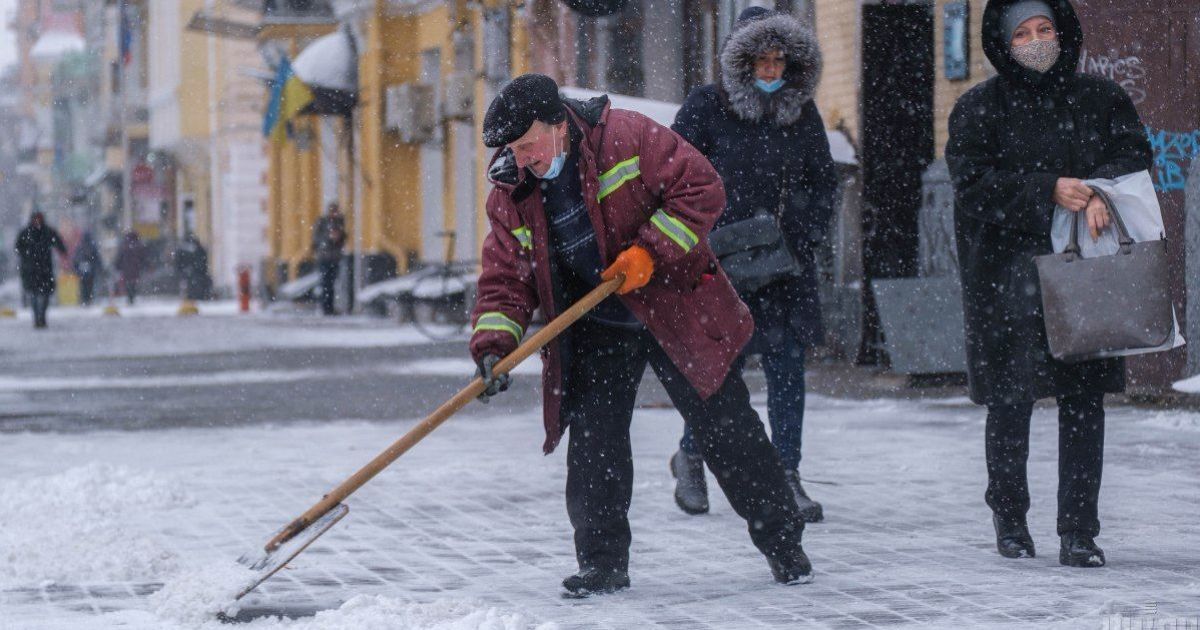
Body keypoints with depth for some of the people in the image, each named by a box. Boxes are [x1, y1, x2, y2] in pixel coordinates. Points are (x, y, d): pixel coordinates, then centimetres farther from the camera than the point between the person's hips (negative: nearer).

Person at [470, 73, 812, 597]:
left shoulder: (629, 137, -18)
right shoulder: (511, 192, -5)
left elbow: (701, 189, -16)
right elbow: (506, 277, -3)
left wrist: (650, 252, -24)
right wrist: (493, 343, -19)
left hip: (675, 309, -3)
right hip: (595, 328, 3)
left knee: (725, 425, 3)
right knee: (593, 441, -7)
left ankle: (782, 542, 16)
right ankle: (603, 563, 6)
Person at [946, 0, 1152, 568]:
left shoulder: (1099, 100, 13)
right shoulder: (979, 109, 5)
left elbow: (1134, 154, 4)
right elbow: (972, 181, -7)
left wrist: (1099, 192, -17)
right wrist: (1048, 190, -17)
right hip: (1008, 270, -2)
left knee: (1084, 399, -1)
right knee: (1010, 397, -3)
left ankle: (1079, 532, 4)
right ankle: (1009, 515, 18)